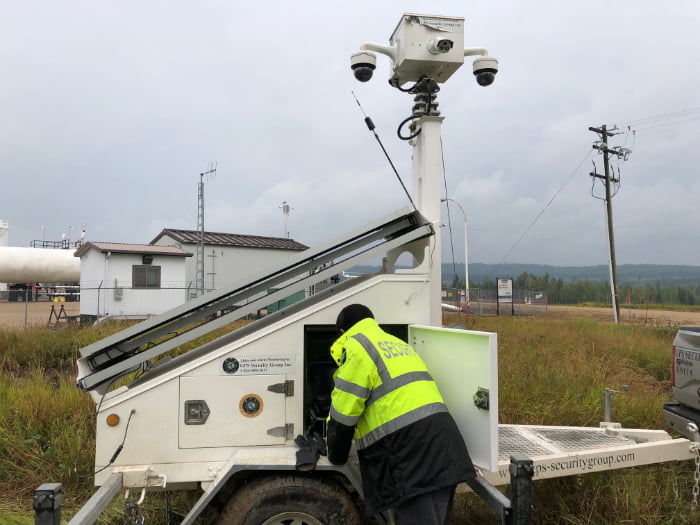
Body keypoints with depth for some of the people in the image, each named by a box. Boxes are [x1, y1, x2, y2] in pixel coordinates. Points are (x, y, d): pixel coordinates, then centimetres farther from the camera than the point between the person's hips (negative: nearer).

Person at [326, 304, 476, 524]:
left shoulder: (356, 347, -2)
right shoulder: (398, 343, 25)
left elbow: (343, 414, -4)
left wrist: (336, 457, 12)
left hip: (412, 449, -9)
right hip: (440, 439, 9)